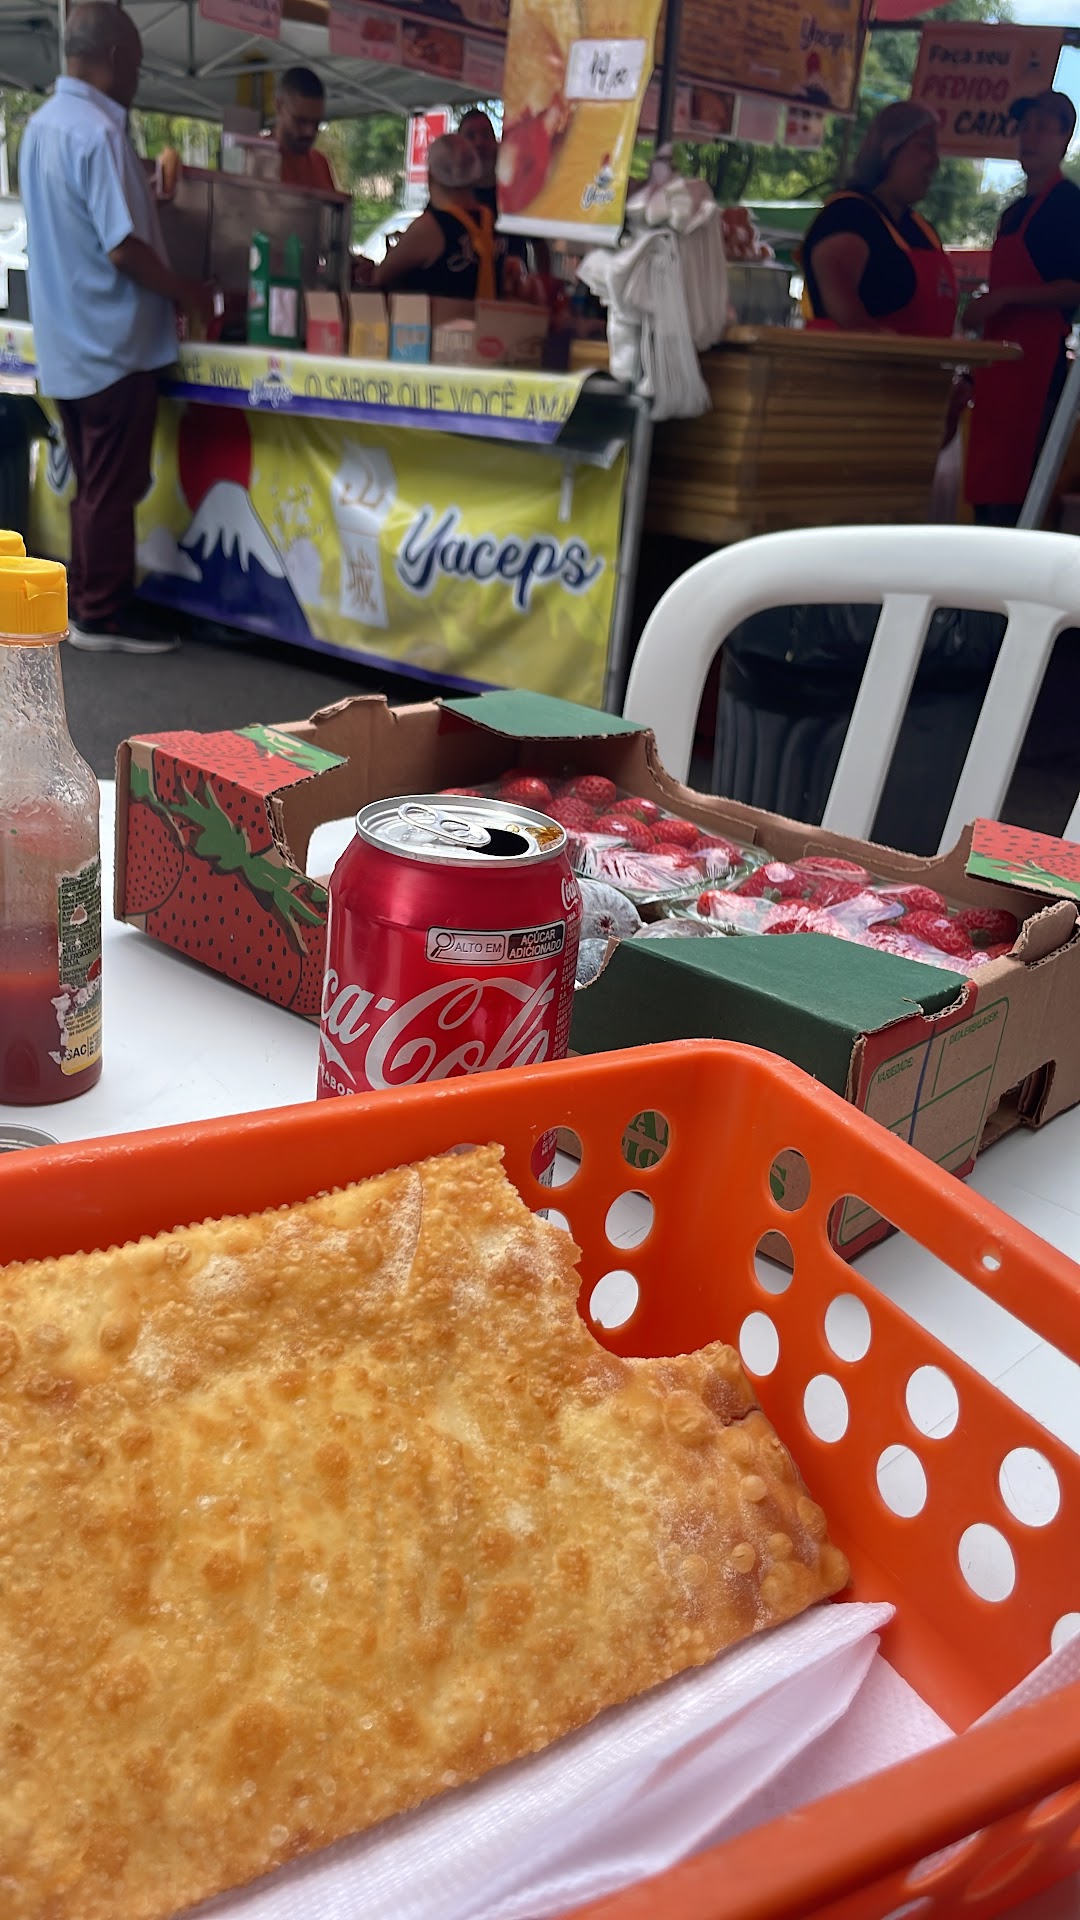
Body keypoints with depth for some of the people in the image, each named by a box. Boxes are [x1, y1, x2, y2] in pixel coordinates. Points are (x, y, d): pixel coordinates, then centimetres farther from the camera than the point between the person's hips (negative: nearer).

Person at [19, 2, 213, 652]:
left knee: (94, 483, 16)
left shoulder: (42, 123, 12)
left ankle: (88, 598, 23)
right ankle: (103, 616, 5)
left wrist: (144, 190, 25)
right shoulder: (98, 131, -17)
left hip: (66, 340, 9)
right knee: (114, 488, -1)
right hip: (110, 341, -9)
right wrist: (192, 295, -9)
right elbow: (123, 248, -22)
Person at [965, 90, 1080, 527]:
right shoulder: (1014, 212, 23)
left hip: (1037, 360, -9)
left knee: (1010, 493, -16)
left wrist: (1004, 297, -17)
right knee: (984, 491, 5)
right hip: (1000, 359, 9)